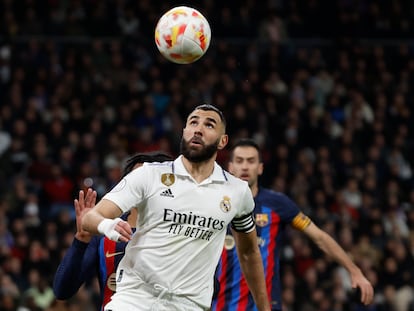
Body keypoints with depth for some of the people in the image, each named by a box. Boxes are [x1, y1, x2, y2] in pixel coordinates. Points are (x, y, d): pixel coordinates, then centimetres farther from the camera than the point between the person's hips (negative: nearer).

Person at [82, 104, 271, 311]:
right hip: (135, 294, -2)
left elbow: (249, 252, 22)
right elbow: (90, 218, -6)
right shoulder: (150, 175, 0)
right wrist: (107, 225, -29)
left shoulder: (238, 191, 7)